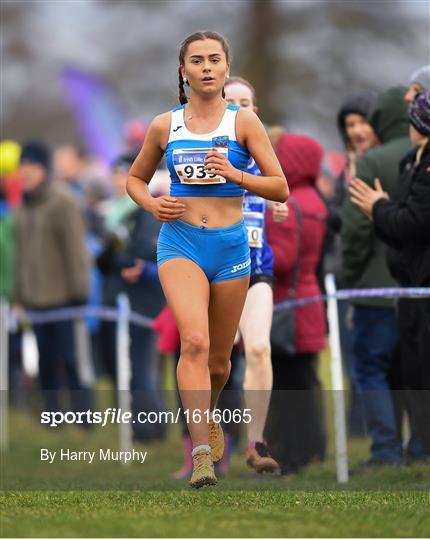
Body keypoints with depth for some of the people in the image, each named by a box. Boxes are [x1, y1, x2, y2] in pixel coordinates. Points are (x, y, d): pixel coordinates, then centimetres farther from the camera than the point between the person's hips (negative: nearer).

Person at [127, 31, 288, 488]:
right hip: (179, 243, -1)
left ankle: (207, 413, 45)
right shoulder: (165, 126, 5)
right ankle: (202, 454, -29)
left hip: (230, 245, 1)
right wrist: (152, 204, -2)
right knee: (194, 341, -23)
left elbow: (280, 189, -1)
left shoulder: (243, 121, 1)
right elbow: (135, 179, 20)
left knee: (218, 358, 11)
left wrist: (235, 174, -17)